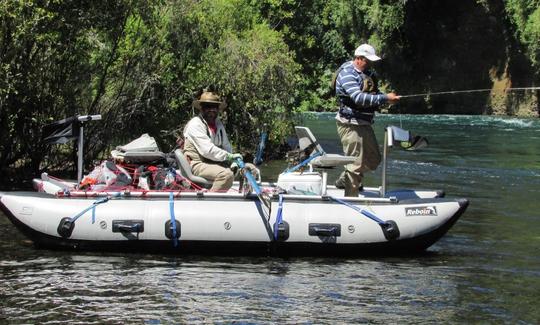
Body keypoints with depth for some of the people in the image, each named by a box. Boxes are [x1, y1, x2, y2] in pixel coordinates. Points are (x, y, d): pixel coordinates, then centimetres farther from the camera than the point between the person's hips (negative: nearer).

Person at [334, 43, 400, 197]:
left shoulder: (368, 74, 15)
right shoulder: (347, 74, -16)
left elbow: (375, 94, 21)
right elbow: (358, 98, -29)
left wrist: (387, 97, -2)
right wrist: (385, 98, -31)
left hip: (365, 124, 10)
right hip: (350, 125, -10)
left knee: (373, 159, 18)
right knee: (356, 163, -6)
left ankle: (344, 181, 33)